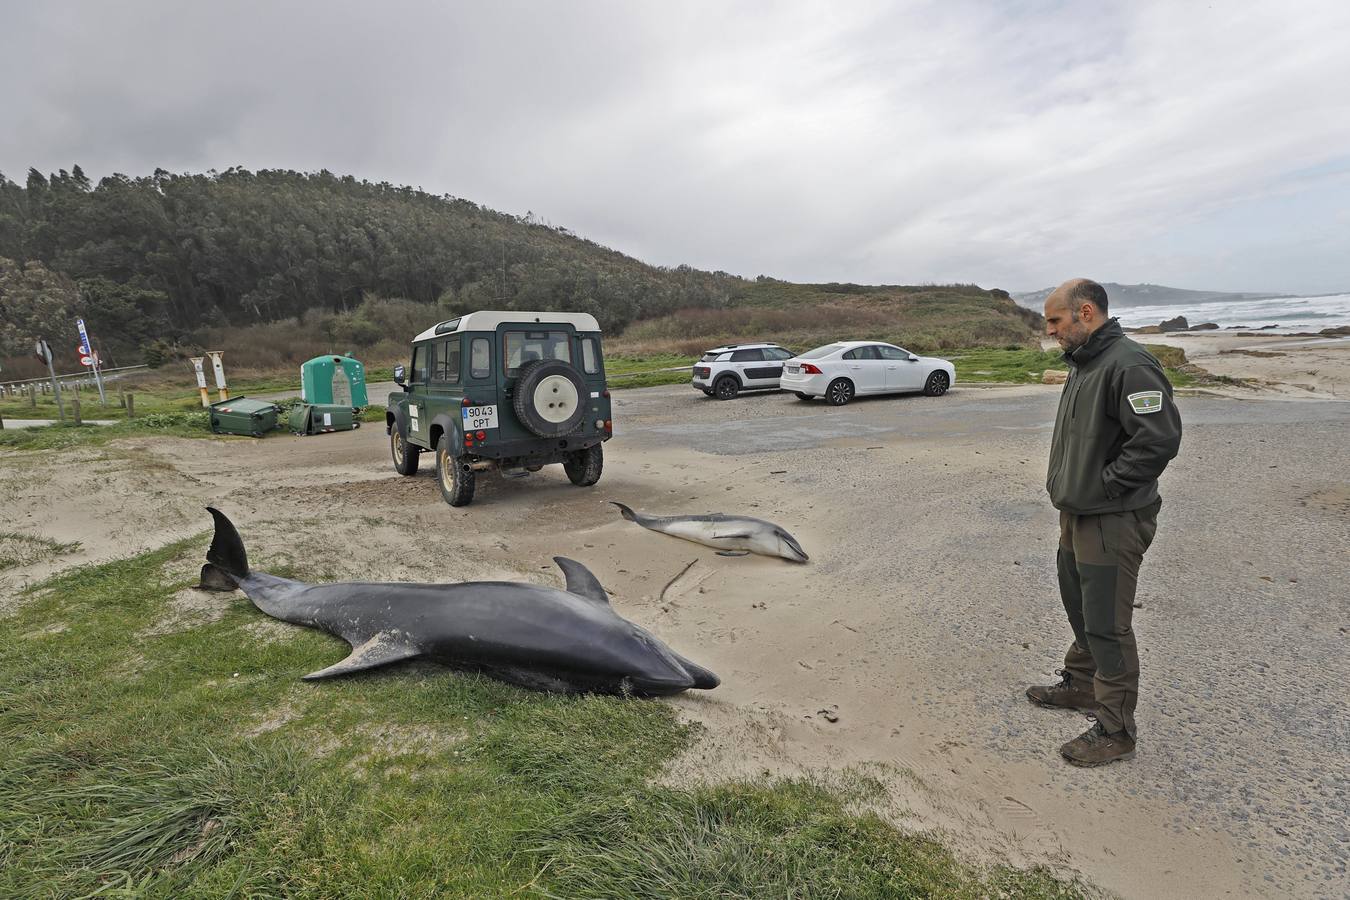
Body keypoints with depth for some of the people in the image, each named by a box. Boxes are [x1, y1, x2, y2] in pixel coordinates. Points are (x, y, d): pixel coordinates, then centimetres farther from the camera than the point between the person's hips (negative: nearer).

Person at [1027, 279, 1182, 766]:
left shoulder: (1128, 365, -21)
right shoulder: (1083, 361, 12)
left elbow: (1161, 438, -28)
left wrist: (1106, 484, -20)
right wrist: (1065, 482, 11)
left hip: (1112, 522, -10)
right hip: (1078, 513, 10)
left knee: (1107, 625, 0)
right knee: (1080, 608, 23)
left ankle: (1115, 730, 14)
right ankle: (1081, 685, 42)